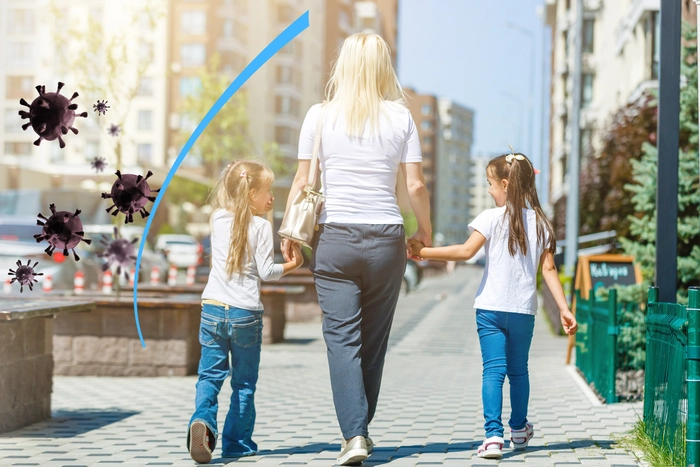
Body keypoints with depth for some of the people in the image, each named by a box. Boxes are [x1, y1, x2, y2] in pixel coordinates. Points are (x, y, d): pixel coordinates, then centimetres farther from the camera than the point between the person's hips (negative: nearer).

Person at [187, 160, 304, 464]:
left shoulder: (218, 219, 8)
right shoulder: (261, 226, -5)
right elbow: (265, 271, -7)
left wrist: (260, 213, 24)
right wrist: (292, 264, 6)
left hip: (213, 309, 3)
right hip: (246, 313, -3)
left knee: (210, 374, 5)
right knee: (244, 382, 9)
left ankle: (203, 421, -21)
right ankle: (236, 442, 12)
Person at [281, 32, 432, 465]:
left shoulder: (320, 116, 0)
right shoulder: (401, 116, 1)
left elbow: (303, 181, 1)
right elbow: (415, 186, 0)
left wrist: (289, 233, 12)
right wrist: (425, 230, 16)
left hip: (334, 235, -1)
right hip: (386, 238, 1)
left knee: (342, 338, -1)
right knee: (375, 340, 13)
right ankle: (361, 429, 23)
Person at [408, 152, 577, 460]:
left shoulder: (492, 218, -8)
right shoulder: (540, 223, 5)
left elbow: (466, 251, -17)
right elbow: (548, 269, 2)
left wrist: (423, 252, -11)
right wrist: (564, 309, 4)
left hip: (491, 308, -4)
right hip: (524, 310, 4)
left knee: (493, 370, -5)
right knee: (518, 370, 19)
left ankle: (493, 435, -17)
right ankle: (519, 430, 32)